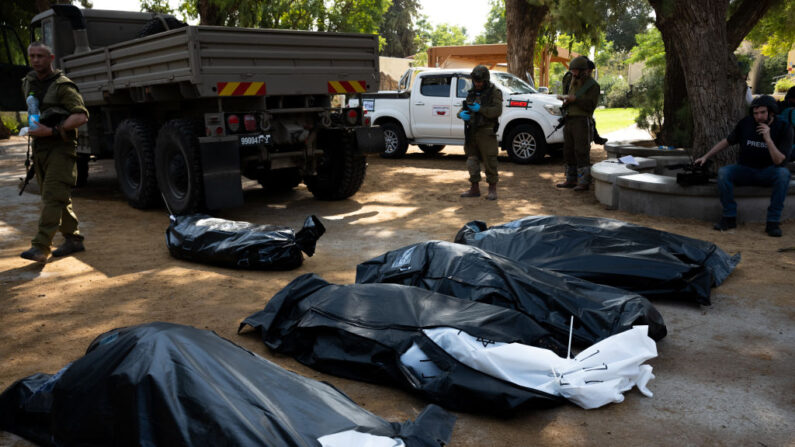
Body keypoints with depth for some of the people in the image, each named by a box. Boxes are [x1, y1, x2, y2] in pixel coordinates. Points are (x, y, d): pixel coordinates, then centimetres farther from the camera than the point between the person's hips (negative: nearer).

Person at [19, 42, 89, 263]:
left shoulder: (63, 86, -10)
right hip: (39, 147, 8)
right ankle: (73, 239, 21)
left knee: (53, 197, -13)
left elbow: (81, 116, -21)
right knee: (58, 198, 12)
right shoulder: (28, 83, 14)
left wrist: (51, 131, -25)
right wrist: (33, 128, 9)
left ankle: (40, 247, -18)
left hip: (60, 147, -8)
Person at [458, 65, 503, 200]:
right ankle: (474, 188, 18)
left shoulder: (494, 92, -2)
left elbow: (497, 111, -13)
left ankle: (492, 189, 4)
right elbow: (463, 108, 17)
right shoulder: (471, 92, 16)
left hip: (486, 132, -6)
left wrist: (480, 109, -22)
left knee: (489, 161, -5)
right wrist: (462, 114, -7)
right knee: (472, 160, 9)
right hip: (471, 132, 6)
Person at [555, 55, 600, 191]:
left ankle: (584, 182, -9)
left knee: (581, 152, -11)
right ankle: (571, 180, 18)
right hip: (570, 120, 8)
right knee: (568, 151, 9)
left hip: (583, 121, -8)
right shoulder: (574, 83, 16)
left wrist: (574, 99, -21)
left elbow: (590, 105, -14)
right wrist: (565, 100, 0)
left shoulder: (592, 85, -6)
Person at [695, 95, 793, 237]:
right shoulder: (746, 123, -2)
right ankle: (729, 217, -18)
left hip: (768, 173, -1)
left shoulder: (784, 129, -9)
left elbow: (778, 160, -16)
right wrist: (706, 156, 5)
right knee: (723, 172, -28)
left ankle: (773, 222, -28)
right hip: (745, 170, 2)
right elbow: (727, 141, 11)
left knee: (783, 173, -36)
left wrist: (768, 138, -27)